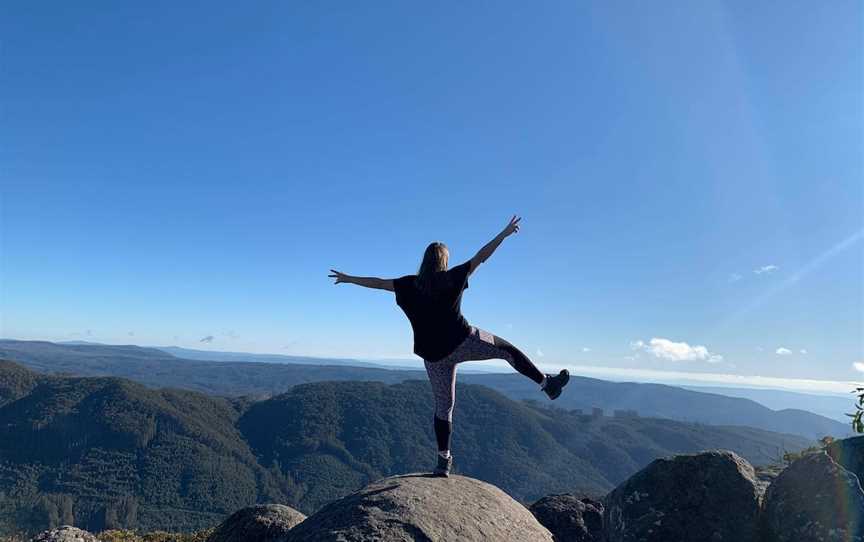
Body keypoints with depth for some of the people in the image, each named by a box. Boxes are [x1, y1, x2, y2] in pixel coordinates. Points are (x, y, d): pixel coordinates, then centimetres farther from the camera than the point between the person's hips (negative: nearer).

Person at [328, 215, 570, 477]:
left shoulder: (409, 285, 4)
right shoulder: (451, 278, -1)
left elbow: (376, 282, 10)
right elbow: (480, 257, 0)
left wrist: (348, 279, 23)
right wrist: (505, 233, 6)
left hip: (435, 355, 3)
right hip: (464, 342, -3)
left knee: (443, 406, 13)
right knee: (507, 349, 16)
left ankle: (443, 460, 16)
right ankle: (547, 384, 15)